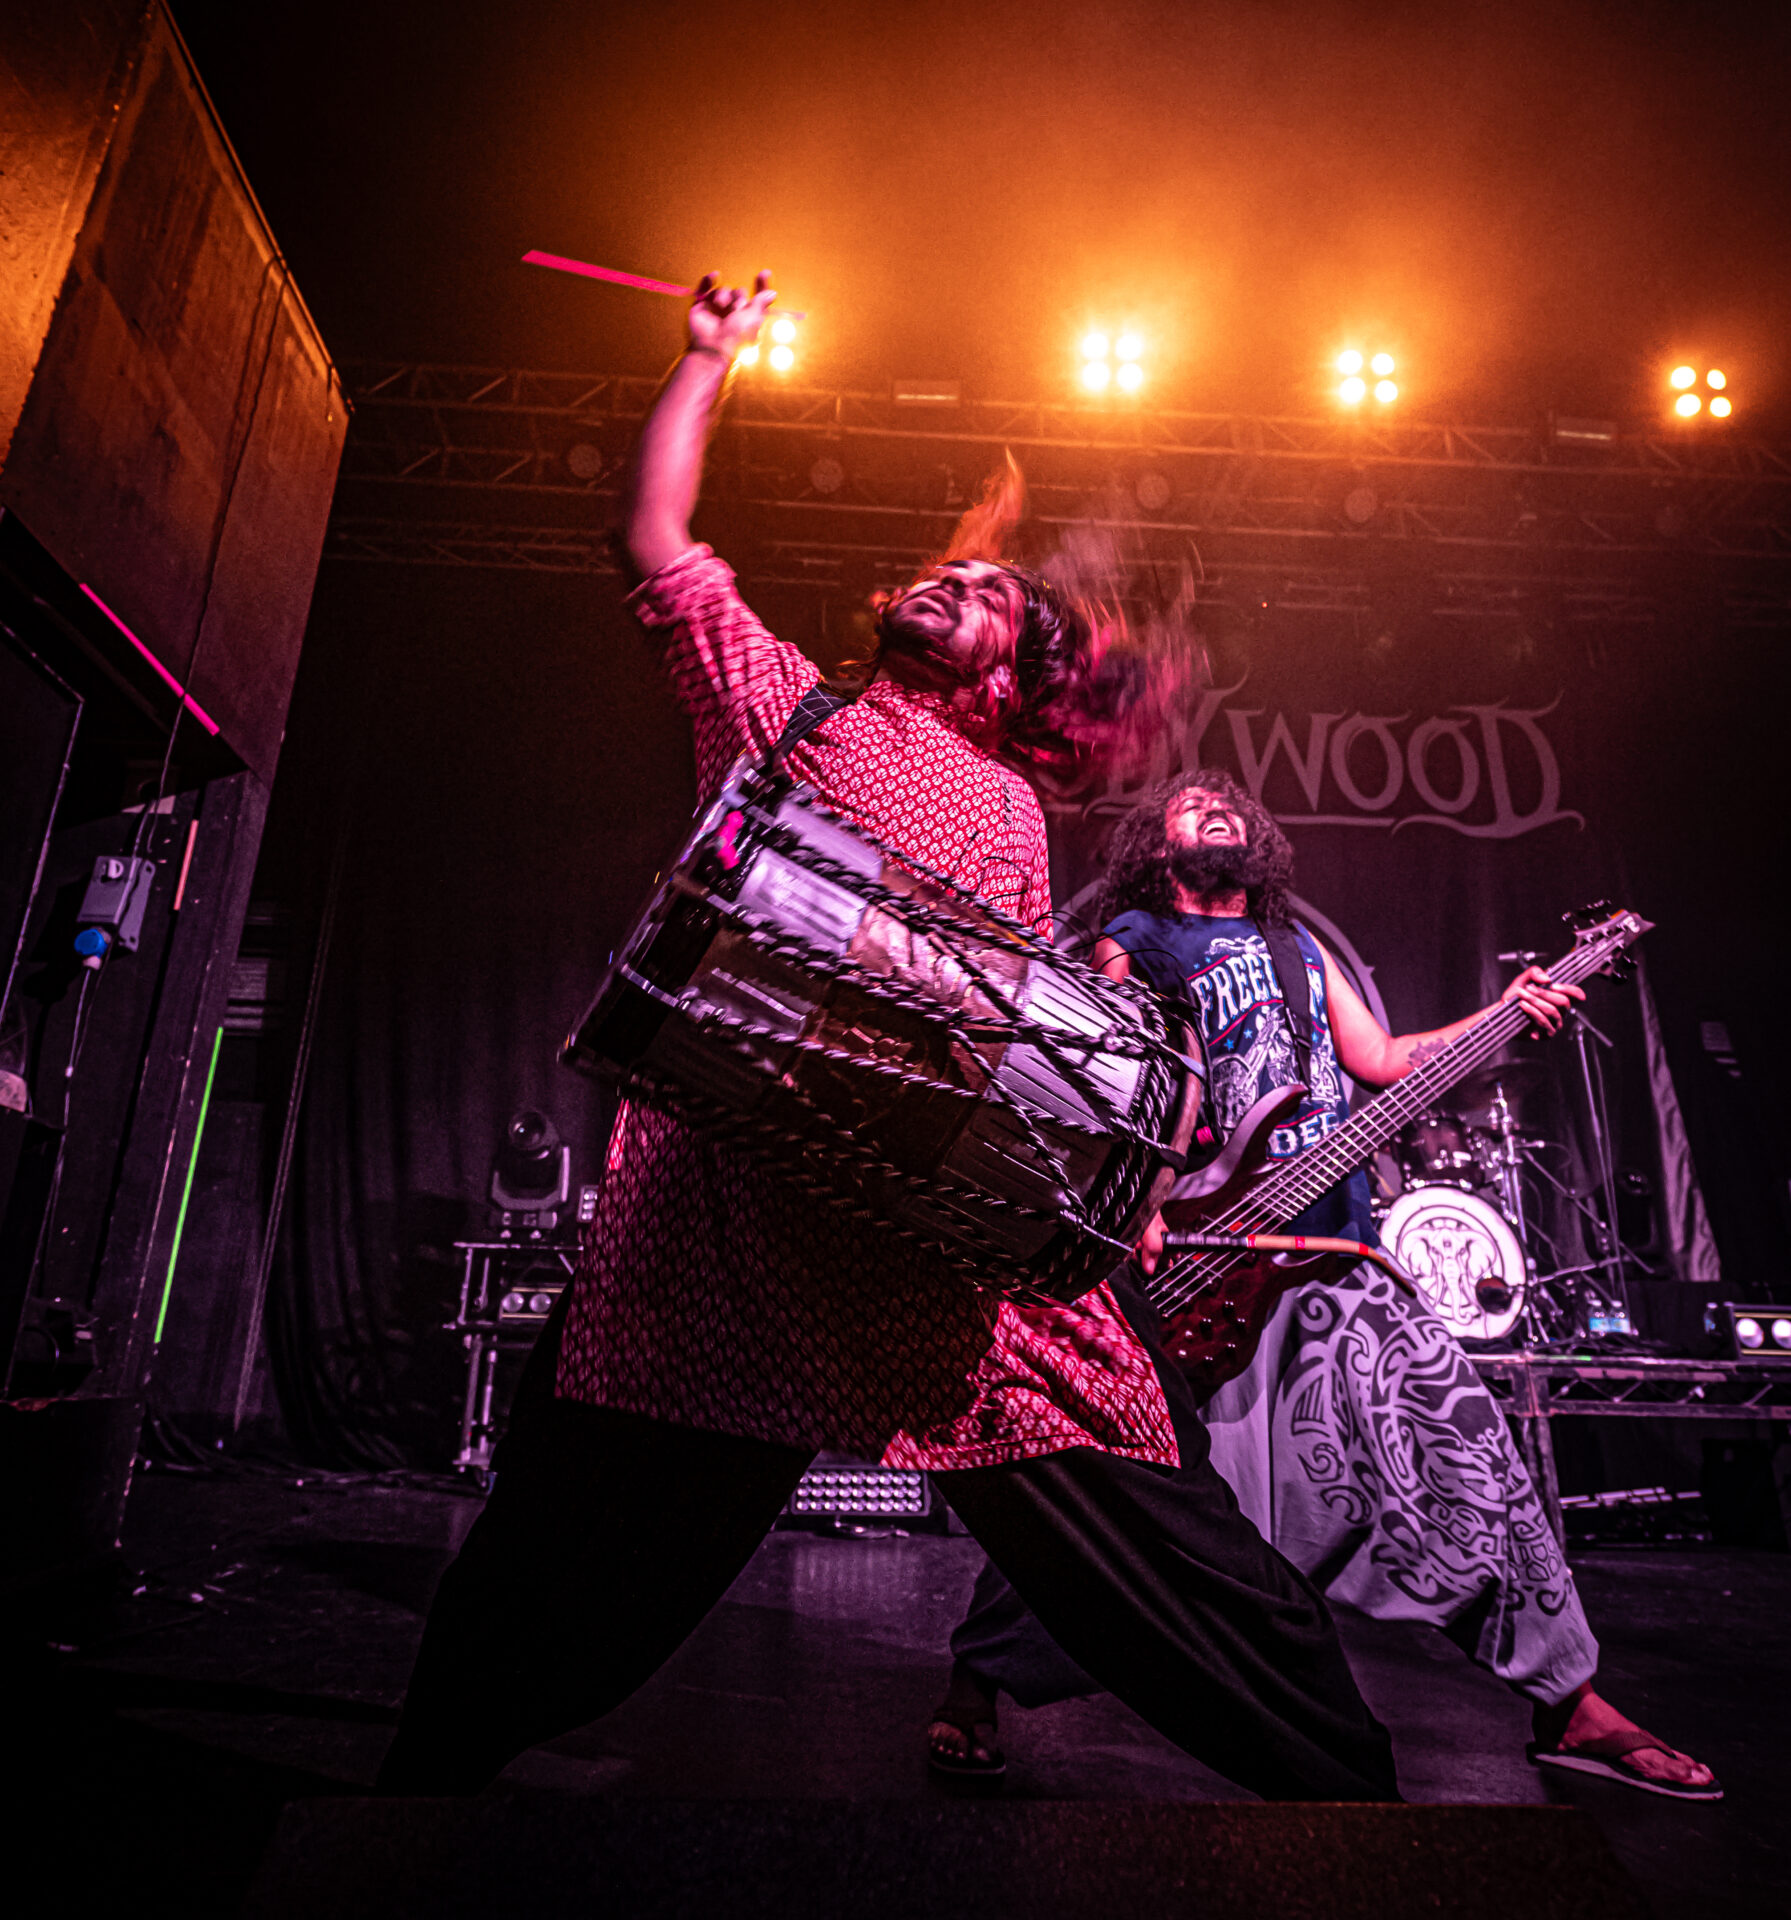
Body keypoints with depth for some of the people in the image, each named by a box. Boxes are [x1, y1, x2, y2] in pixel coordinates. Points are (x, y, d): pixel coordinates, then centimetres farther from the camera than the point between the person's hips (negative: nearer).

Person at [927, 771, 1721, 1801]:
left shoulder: (1300, 946, 25)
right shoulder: (1132, 940, 7)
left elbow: (1380, 1060, 18)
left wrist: (1506, 1014, 7)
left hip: (1333, 1252, 6)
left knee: (1470, 1445, 4)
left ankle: (1569, 1700, 24)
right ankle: (975, 1683, 9)